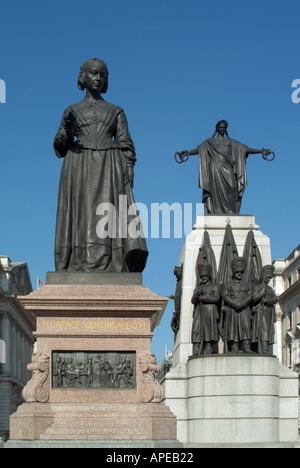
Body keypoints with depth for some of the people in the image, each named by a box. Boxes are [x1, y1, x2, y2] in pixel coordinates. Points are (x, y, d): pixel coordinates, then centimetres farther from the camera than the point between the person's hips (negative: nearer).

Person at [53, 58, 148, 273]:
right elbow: (60, 147, 12)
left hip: (109, 170, 0)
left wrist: (129, 171, -4)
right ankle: (77, 277, -17)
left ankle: (108, 272, -21)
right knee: (81, 219, -11)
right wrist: (67, 129, -9)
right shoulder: (72, 111, 17)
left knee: (109, 216, -15)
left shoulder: (116, 111, 18)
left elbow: (126, 145, 11)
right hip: (80, 170, 0)